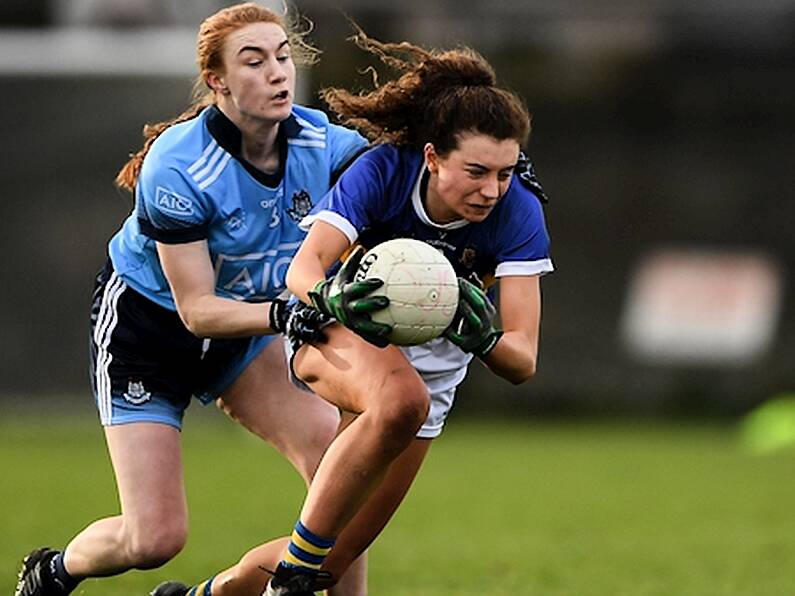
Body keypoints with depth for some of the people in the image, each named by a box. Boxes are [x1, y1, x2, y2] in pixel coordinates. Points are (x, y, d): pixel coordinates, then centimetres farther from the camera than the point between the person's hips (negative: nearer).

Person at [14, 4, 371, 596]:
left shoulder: (324, 143, -17)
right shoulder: (176, 167, -31)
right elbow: (198, 310, -29)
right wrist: (284, 313, -46)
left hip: (245, 321, 5)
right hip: (146, 324, -5)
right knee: (156, 537, -9)